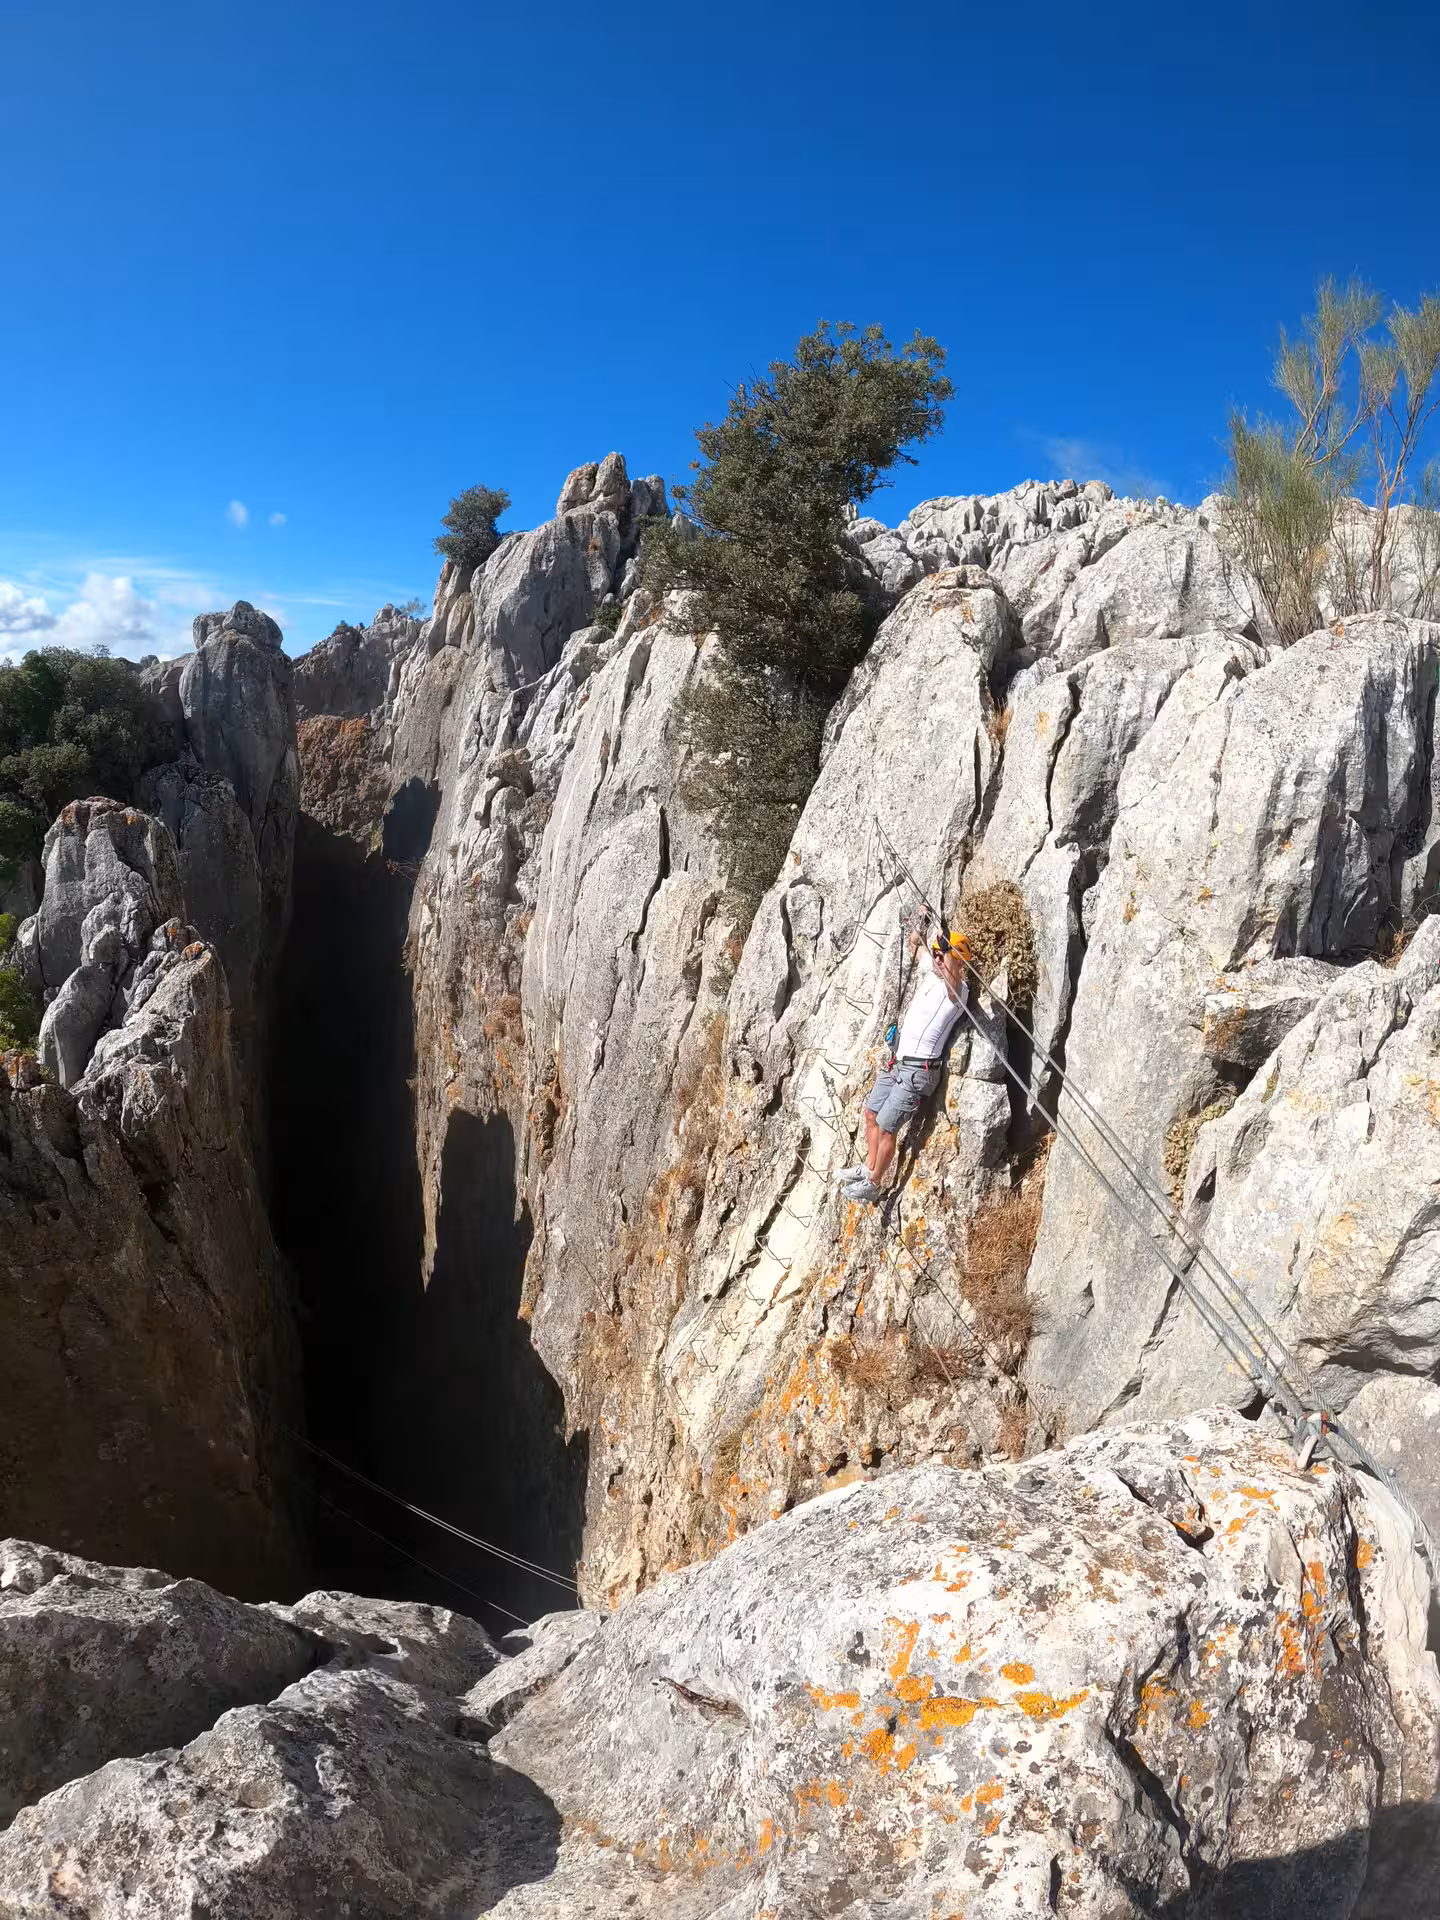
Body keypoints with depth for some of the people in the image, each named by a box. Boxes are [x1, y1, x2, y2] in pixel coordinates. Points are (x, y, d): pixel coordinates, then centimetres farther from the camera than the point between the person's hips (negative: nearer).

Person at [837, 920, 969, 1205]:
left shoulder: (957, 989, -15)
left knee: (885, 1127, -3)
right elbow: (914, 945, 24)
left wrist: (947, 948, -53)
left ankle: (873, 1185, 12)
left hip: (917, 1071, -9)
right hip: (897, 1063, 9)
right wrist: (920, 924, 9)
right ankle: (868, 1167, 36)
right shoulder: (929, 973, 8)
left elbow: (952, 977, -41)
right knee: (871, 1114, 18)